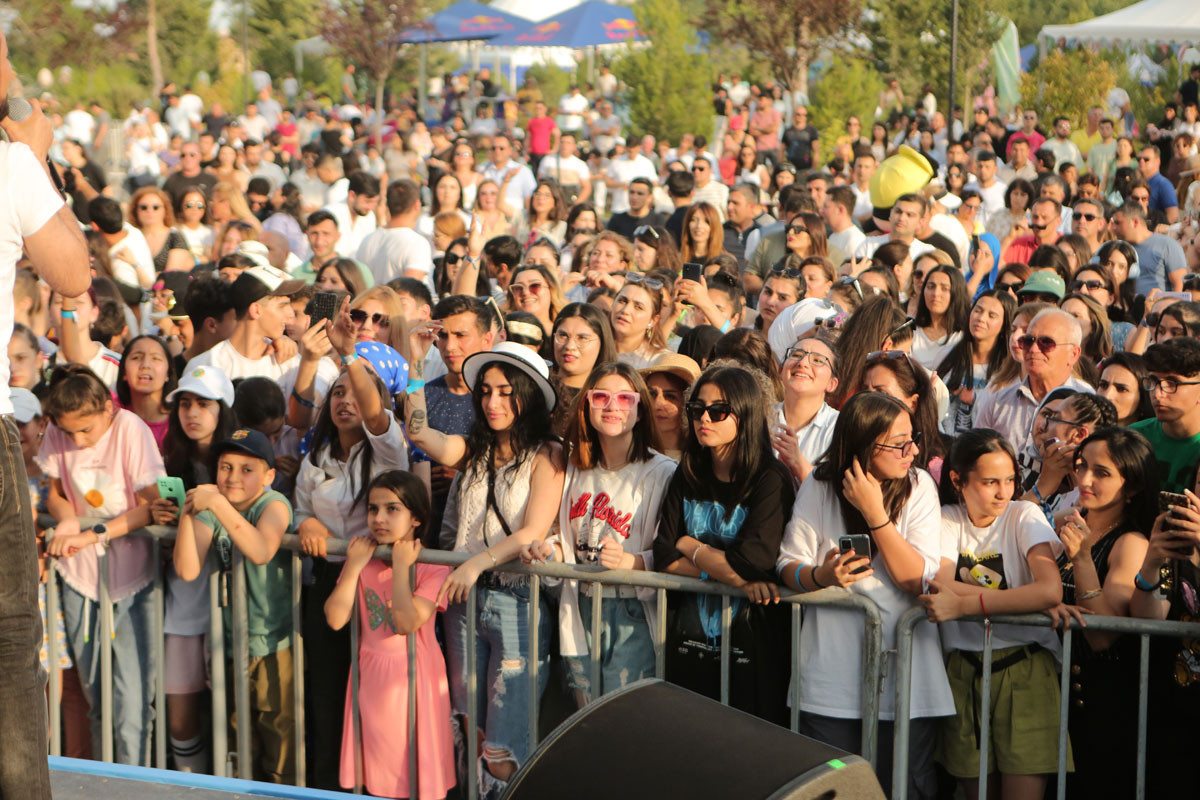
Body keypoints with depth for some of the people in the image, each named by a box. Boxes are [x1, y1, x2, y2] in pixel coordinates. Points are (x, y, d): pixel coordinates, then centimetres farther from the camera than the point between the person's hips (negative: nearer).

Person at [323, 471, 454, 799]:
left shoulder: (432, 568, -10)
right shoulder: (362, 562, 2)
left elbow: (408, 622, -23)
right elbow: (335, 619, -8)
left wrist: (401, 567, -20)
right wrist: (354, 566, -12)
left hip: (413, 679, -4)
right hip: (371, 679, 4)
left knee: (416, 769, 3)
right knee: (376, 766, 11)